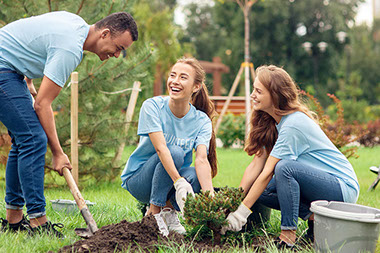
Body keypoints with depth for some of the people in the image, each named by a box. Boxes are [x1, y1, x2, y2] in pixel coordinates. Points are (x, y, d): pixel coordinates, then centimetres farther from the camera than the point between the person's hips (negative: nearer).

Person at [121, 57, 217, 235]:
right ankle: (154, 213, -16)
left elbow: (202, 159, -24)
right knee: (175, 152, -31)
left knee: (195, 176, -32)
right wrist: (179, 182, -43)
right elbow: (160, 148, -29)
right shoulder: (152, 106, -16)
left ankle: (168, 208, -1)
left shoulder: (202, 121, -9)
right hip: (138, 178, -2)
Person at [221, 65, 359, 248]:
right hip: (319, 181, 9)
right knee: (260, 191, -4)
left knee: (284, 167, -32)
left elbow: (267, 172, -25)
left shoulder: (293, 125, -24)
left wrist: (241, 212, -22)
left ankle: (288, 234, -23)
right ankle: (314, 217, 0)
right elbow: (256, 164, 0)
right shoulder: (271, 122, 3)